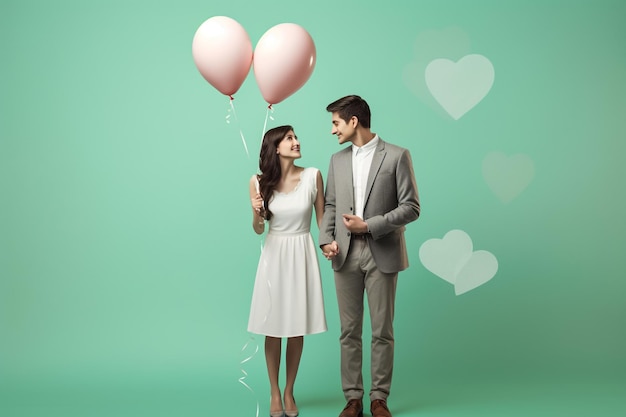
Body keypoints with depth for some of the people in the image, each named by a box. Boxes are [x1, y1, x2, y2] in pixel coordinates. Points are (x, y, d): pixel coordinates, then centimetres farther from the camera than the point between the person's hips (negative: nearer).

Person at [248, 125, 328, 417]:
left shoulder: (312, 176, -5)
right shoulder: (259, 182, -5)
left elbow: (321, 218, 4)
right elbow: (258, 230, 2)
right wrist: (256, 212, -19)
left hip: (302, 254, 0)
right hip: (275, 255, 0)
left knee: (297, 328, 8)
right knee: (273, 328, 6)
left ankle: (289, 392, 23)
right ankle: (274, 393, 22)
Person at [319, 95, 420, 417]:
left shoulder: (396, 156, -3)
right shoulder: (337, 160, 12)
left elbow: (411, 207, -7)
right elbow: (330, 206, 13)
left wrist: (370, 225, -14)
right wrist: (326, 239, -4)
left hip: (382, 254, -4)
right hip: (346, 255, 4)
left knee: (382, 331, 4)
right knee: (349, 330, 7)